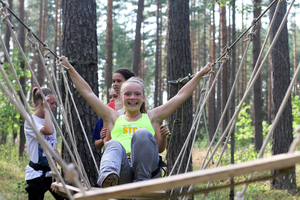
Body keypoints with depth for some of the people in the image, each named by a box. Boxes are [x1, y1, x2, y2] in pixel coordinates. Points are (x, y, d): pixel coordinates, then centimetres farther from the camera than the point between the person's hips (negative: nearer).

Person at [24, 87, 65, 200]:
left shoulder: (49, 120, 12)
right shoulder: (31, 121, -12)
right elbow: (48, 131, -33)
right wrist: (46, 109, -22)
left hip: (51, 171, 8)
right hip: (36, 174, -7)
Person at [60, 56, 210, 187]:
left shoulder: (151, 117, 27)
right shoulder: (114, 118, 28)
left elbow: (180, 96, 28)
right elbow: (88, 93, 28)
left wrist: (200, 74, 28)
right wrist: (70, 69, 28)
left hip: (145, 164, 0)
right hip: (122, 169, 0)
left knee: (142, 133, -26)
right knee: (114, 145, -32)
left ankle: (142, 181, -32)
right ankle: (108, 176, -65)